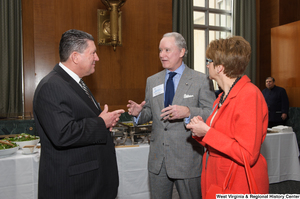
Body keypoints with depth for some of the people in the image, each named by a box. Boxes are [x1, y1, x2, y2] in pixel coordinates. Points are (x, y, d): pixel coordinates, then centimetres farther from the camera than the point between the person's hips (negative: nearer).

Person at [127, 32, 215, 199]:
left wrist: (188, 112, -27)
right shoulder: (152, 81, 8)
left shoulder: (201, 80, -6)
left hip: (187, 159, -3)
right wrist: (139, 113, -9)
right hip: (157, 159, 4)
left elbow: (213, 113, -11)